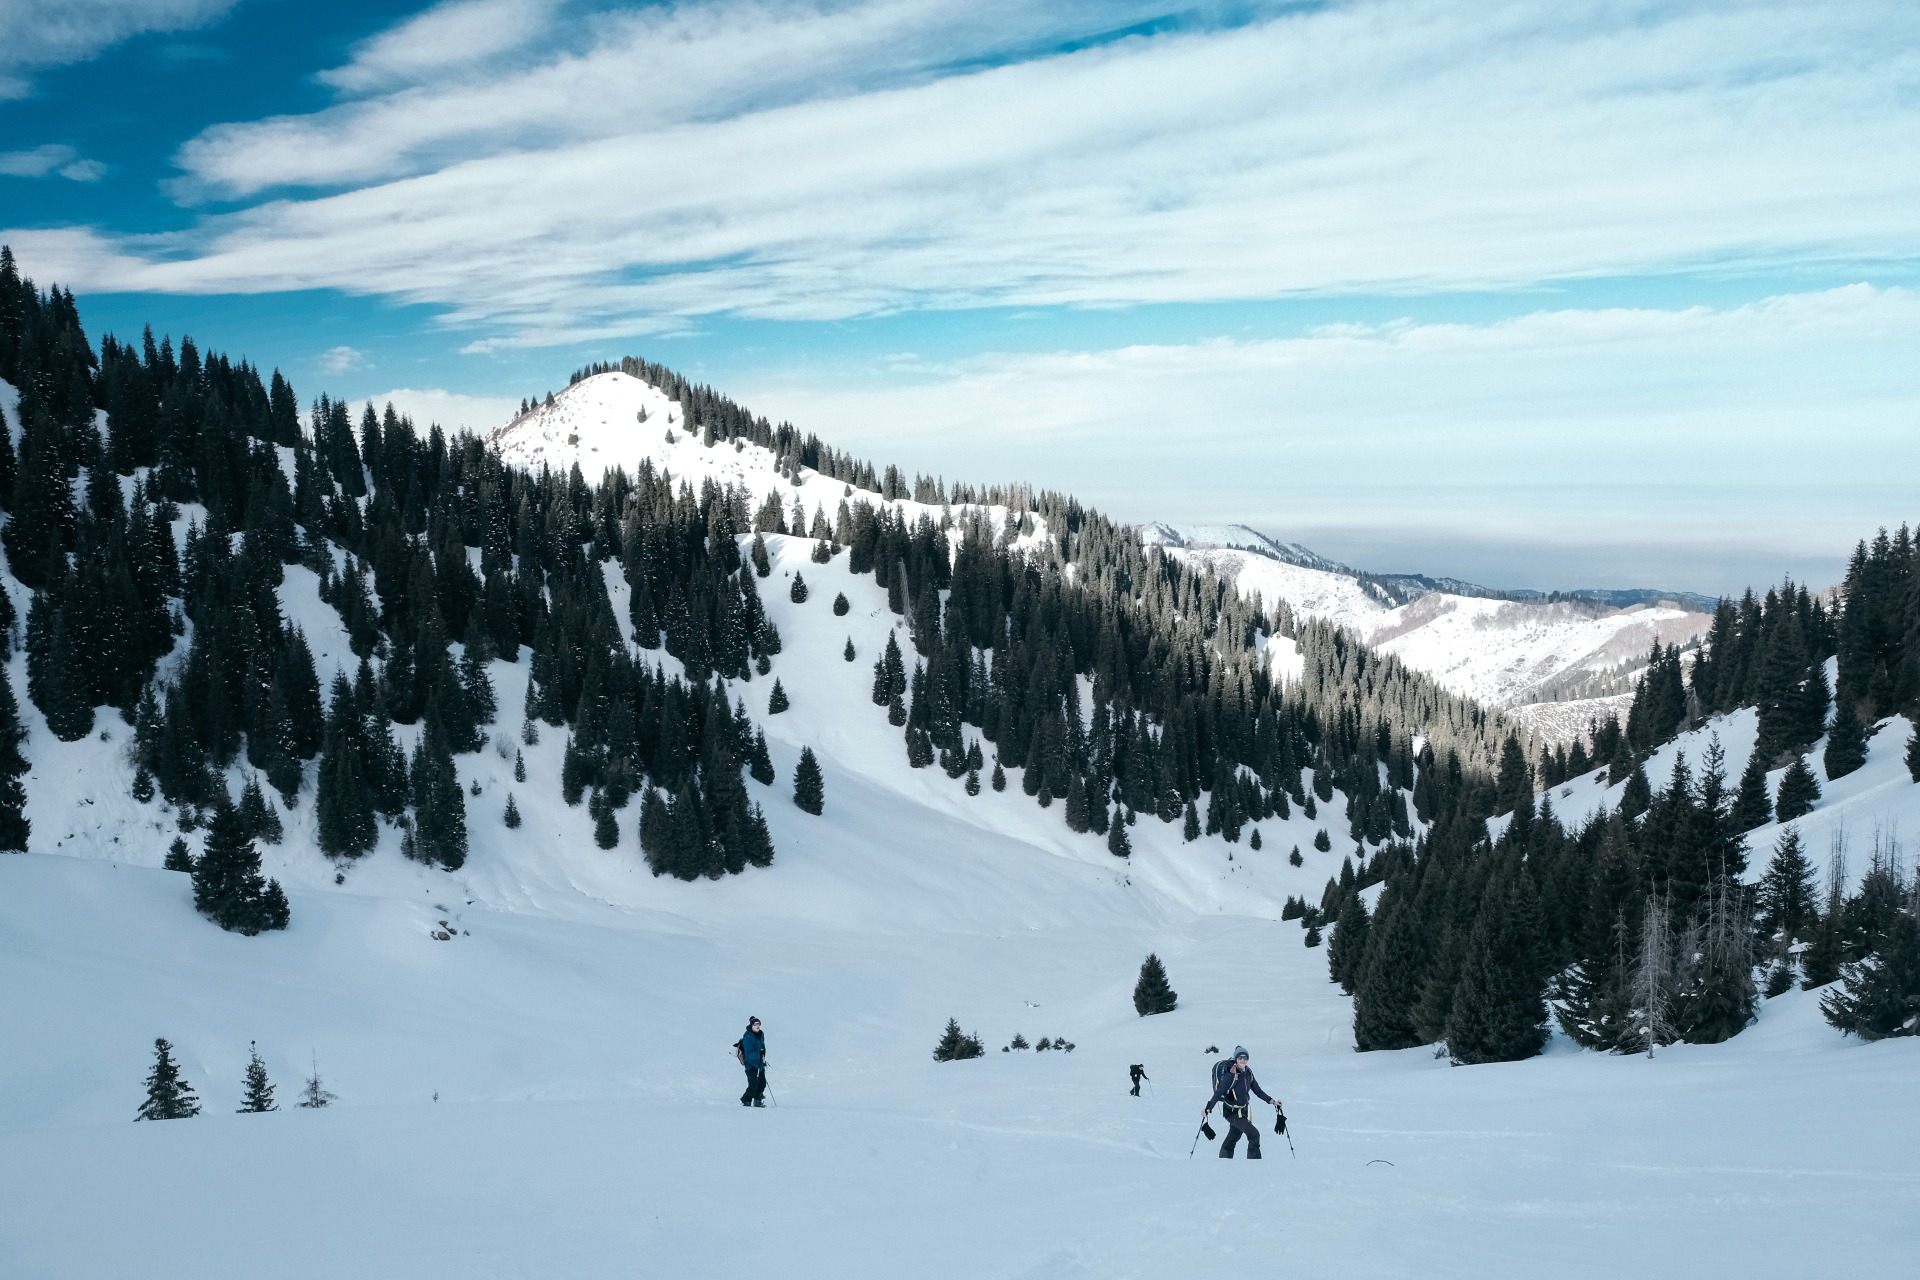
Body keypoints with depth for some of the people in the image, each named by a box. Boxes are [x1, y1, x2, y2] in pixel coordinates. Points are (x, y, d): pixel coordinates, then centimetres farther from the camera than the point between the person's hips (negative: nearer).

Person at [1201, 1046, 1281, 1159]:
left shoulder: (1248, 1072, 1)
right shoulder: (1231, 1074, -20)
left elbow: (1257, 1090, 10)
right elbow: (1219, 1092, -23)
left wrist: (1271, 1101, 4)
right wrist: (1208, 1108, -29)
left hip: (1243, 1110, 7)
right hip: (1232, 1111, -7)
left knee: (1232, 1139, 16)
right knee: (1254, 1134, -14)